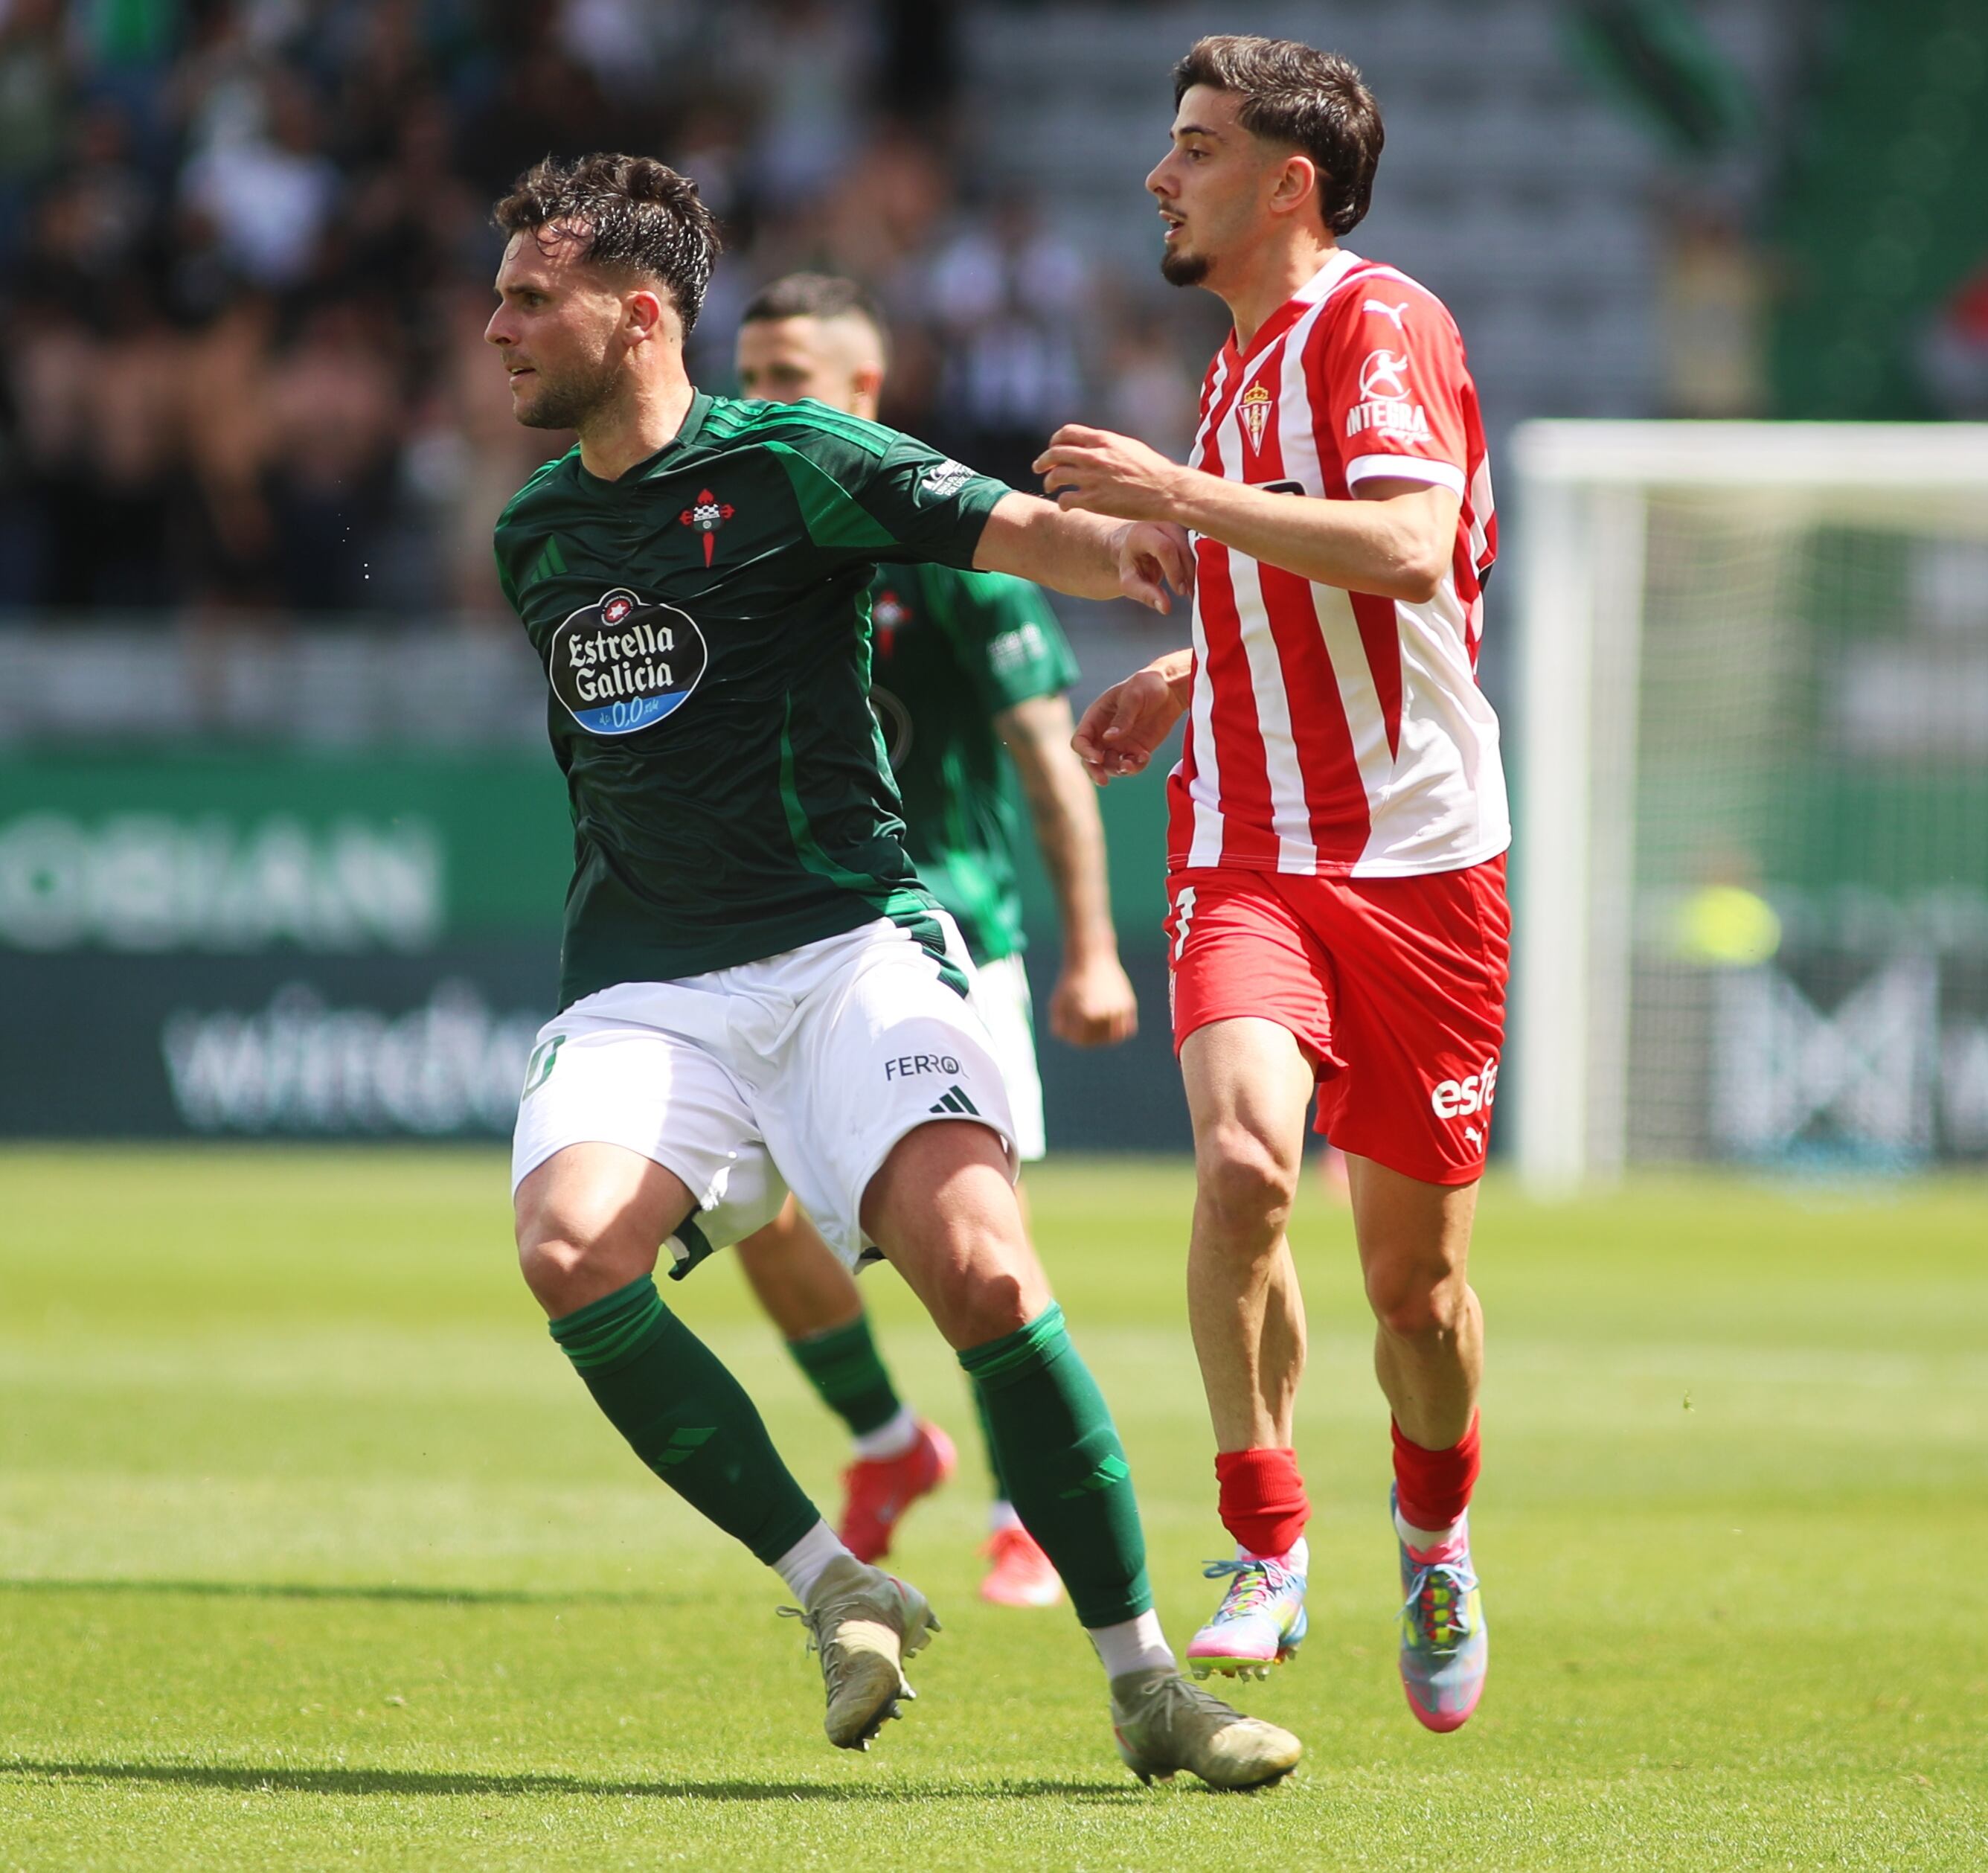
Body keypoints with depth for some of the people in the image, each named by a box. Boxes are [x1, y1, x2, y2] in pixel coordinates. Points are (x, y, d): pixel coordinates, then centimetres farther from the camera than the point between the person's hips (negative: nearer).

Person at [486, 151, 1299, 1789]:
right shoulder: (535, 534, 16)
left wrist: (1122, 543, -38)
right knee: (571, 1248, -26)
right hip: (643, 985, 5)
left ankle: (1143, 1682, -9)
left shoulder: (791, 463, -3)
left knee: (981, 1271, -23)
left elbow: (1014, 528, -17)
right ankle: (837, 1592, -14)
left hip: (849, 945, -4)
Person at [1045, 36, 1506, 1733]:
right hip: (1249, 847, 5)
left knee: (1414, 1271, 5)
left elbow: (1408, 550, -26)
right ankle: (1265, 1560, -17)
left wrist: (1185, 499, -25)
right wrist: (1189, 677, 16)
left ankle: (1435, 1541, 34)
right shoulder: (1243, 360, 16)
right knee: (1242, 1155, -23)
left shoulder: (1379, 323, -9)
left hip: (1417, 857, -5)